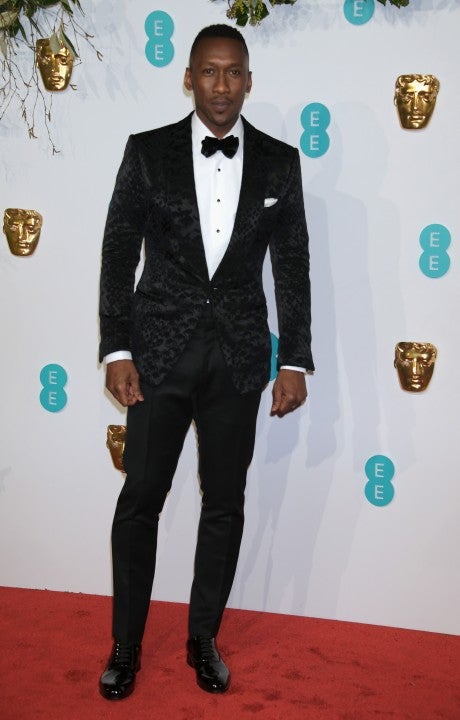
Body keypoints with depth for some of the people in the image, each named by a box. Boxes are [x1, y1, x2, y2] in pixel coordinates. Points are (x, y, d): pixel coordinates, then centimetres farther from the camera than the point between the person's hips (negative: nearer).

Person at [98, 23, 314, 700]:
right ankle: (126, 644, 21)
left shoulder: (278, 161, 3)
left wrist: (295, 360, -1)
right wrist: (117, 350, -6)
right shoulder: (148, 151, 0)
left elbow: (293, 264, 4)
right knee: (140, 500, 4)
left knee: (224, 504, 9)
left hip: (239, 355, 2)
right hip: (161, 348, -1)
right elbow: (119, 252, 0)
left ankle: (204, 638, 27)